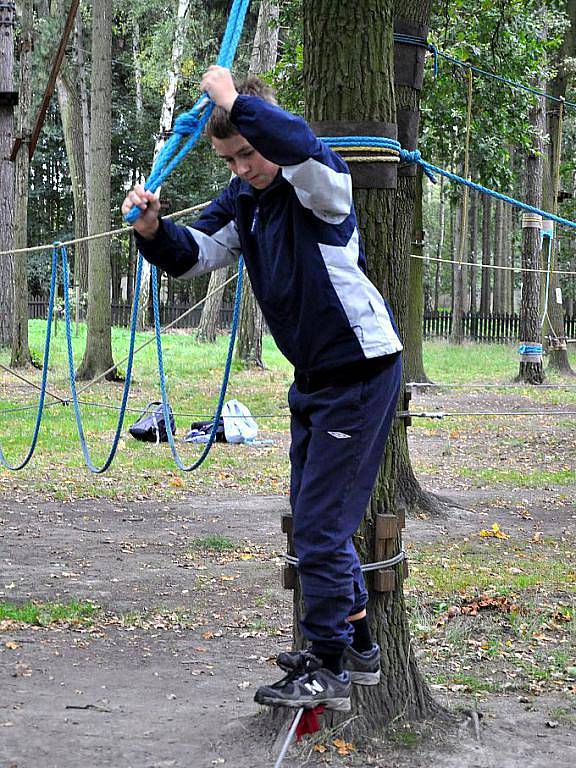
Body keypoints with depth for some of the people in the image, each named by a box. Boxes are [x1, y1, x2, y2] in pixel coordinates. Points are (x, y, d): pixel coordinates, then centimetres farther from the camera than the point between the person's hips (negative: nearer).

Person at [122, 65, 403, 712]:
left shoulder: (319, 185, -19)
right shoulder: (245, 197, 6)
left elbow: (299, 146, -43)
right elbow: (194, 255, 5)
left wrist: (231, 98, -33)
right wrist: (154, 228, -15)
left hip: (361, 367, -10)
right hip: (314, 373, 10)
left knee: (320, 521, -7)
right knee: (312, 515, 17)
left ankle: (329, 669, 4)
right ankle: (356, 644, 31)